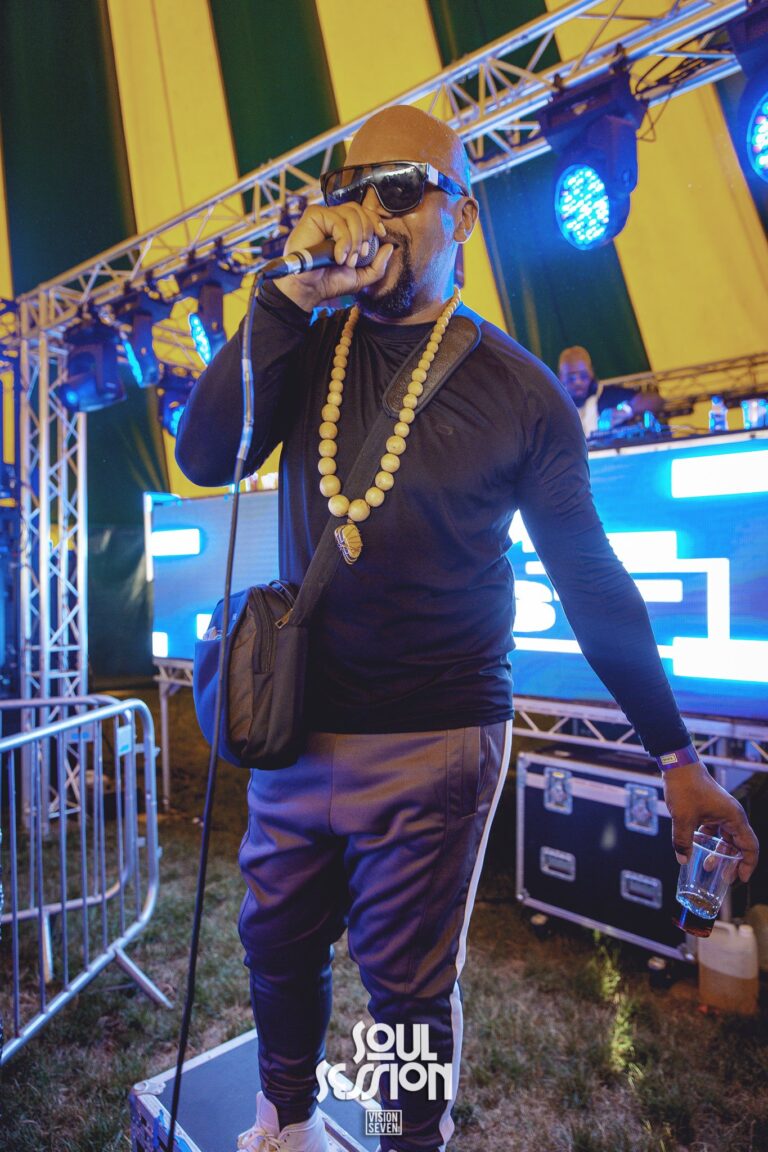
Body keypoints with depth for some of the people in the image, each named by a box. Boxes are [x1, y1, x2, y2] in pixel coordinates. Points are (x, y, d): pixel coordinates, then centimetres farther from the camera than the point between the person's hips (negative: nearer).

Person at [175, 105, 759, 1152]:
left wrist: (677, 755, -3)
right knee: (276, 945, 21)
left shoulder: (516, 386, -4)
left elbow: (591, 580, -2)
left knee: (410, 986, 12)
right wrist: (291, 294, -17)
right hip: (295, 728, 4)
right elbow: (206, 457, -9)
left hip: (432, 748, -4)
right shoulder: (307, 349, 6)